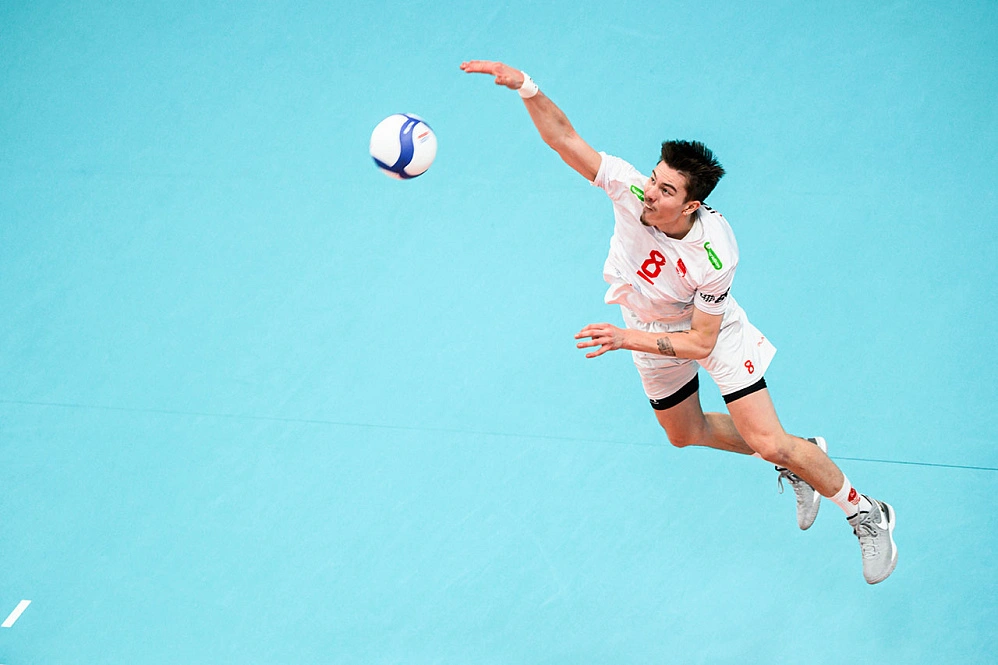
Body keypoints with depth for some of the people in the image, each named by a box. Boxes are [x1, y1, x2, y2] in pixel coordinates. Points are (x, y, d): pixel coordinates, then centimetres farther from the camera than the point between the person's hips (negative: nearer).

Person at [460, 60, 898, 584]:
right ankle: (797, 461, 45)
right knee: (685, 434, 22)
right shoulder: (631, 190, -32)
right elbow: (563, 137, -32)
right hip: (651, 328, 6)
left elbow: (700, 343, -30)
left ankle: (865, 514, 11)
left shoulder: (714, 256, -38)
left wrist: (626, 337, -38)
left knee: (769, 442, -13)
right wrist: (525, 86, -49)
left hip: (714, 330, -5)